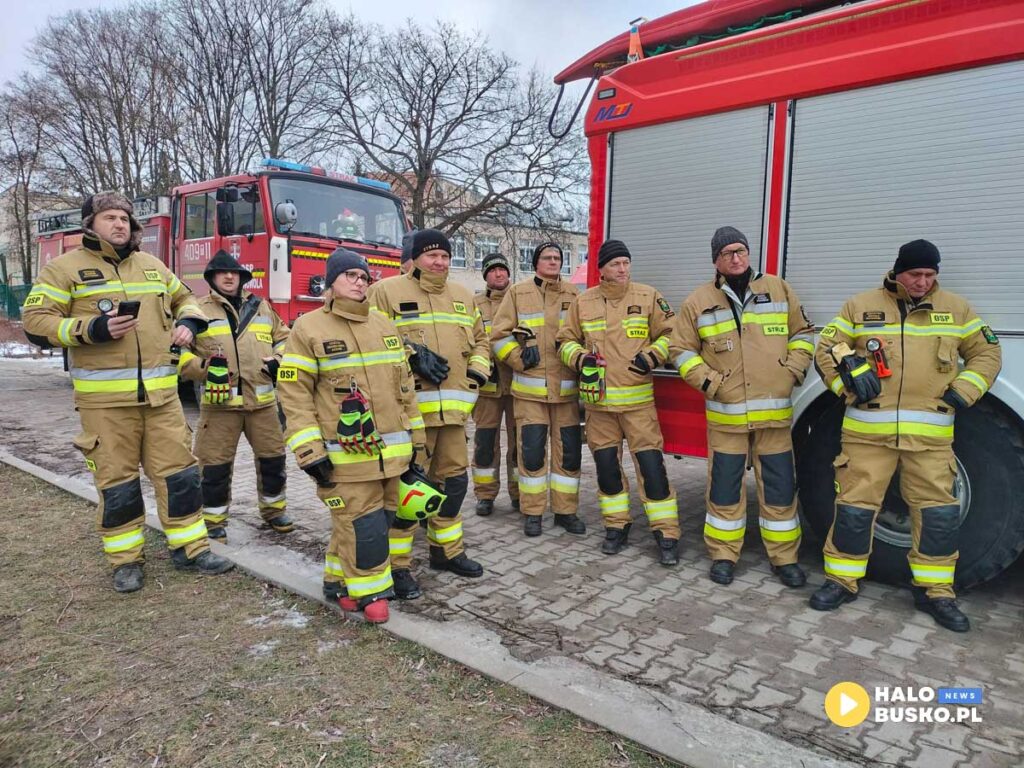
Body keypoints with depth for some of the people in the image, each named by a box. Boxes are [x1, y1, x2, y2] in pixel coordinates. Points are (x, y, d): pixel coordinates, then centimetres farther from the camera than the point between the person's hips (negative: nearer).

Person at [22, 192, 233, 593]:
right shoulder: (66, 267, 1)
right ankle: (125, 560, 19)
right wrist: (91, 329, -18)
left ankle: (189, 548, 17)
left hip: (160, 392, 4)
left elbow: (184, 298, 29)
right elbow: (36, 321, -3)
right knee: (117, 481, 4)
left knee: (178, 471, 5)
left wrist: (188, 322, 6)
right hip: (104, 397, -4)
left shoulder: (152, 265, 14)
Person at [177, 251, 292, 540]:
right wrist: (203, 368, -16)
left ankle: (273, 508, 30)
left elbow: (283, 338, 21)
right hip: (219, 401, -3)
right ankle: (214, 519, 19)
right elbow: (179, 351, 1)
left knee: (272, 456, 11)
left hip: (262, 399, 3)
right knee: (215, 463, 2)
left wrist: (279, 362, 2)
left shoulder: (261, 307, 13)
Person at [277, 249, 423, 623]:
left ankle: (339, 579, 33)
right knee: (362, 524, -5)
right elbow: (294, 392, -7)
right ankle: (369, 591, 17)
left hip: (390, 452, 6)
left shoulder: (383, 325, 14)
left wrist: (413, 436, 16)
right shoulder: (308, 328, -3)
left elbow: (403, 384, 18)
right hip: (345, 456, -6)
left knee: (381, 518, 14)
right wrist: (309, 450, -13)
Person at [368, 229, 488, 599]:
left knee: (453, 479, 14)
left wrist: (478, 372, 9)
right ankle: (397, 565, 11)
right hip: (409, 407, -6)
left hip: (453, 407, 7)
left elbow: (479, 340, 25)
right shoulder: (386, 291, -3)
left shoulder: (463, 296, 17)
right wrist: (410, 355, -17)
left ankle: (446, 550, 33)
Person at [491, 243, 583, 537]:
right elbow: (499, 334, 3)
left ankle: (565, 510, 18)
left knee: (568, 451, 5)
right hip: (530, 388, -2)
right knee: (532, 451, 0)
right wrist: (519, 358, -9)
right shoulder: (518, 293, 4)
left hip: (567, 388, 2)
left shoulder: (573, 294, 10)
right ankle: (533, 512, 13)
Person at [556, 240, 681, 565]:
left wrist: (653, 356, -11)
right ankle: (617, 526, 25)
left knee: (650, 463, -6)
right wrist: (579, 358, -7)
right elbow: (565, 340, 13)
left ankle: (666, 533, 4)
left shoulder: (648, 296, 2)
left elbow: (670, 334, 7)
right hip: (598, 399, 3)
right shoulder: (583, 302, 6)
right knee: (606, 464, 10)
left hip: (638, 398, -2)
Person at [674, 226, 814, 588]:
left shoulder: (778, 289, 8)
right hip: (725, 415, -1)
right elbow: (683, 351, 6)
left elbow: (802, 333, 15)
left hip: (774, 413, 2)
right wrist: (707, 380, -7)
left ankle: (784, 557, 22)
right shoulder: (698, 301, 3)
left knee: (779, 486, 8)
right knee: (724, 487, 6)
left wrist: (794, 370, 1)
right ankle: (723, 555, 20)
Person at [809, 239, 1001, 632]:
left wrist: (962, 393, 2)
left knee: (938, 511, 5)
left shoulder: (956, 309, 10)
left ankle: (935, 591, 21)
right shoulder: (861, 306, 5)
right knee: (854, 505, 1)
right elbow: (826, 349, 7)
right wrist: (849, 385, -7)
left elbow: (987, 353, 16)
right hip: (868, 430, -1)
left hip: (929, 434, 2)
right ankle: (842, 580, 16)